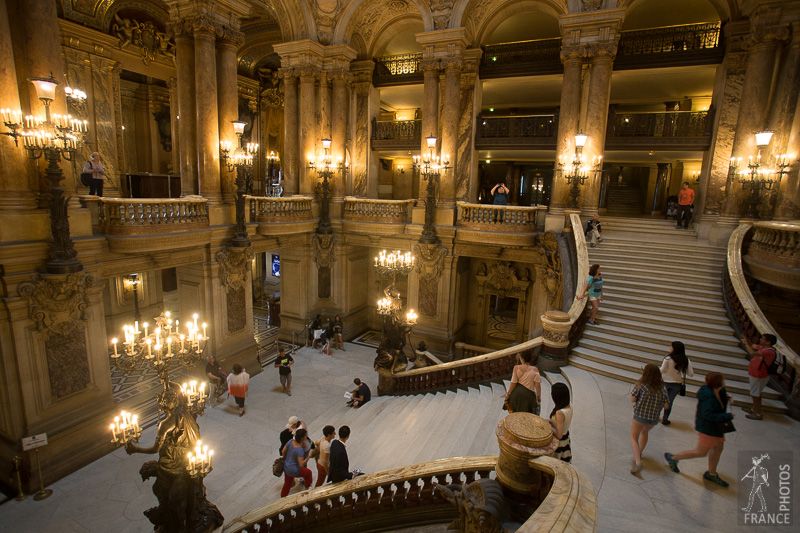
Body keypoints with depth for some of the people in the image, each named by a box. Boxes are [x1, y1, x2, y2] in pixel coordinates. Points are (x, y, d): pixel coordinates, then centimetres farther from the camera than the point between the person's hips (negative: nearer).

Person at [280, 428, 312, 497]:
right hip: (293, 471, -6)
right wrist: (309, 456, -21)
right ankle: (307, 488, 42)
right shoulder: (300, 450, -33)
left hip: (285, 467, 6)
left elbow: (283, 452, 0)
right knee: (309, 472, 20)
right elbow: (301, 464, -29)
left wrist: (285, 460, 18)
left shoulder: (291, 441, -13)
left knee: (287, 484, 28)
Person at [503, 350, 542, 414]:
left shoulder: (516, 368, -7)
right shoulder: (534, 369, -6)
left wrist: (508, 393, 5)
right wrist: (539, 396, 5)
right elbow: (537, 385, -9)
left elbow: (513, 383, -7)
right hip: (528, 394, -1)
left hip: (516, 393, 1)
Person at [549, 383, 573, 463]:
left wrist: (548, 425, -21)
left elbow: (559, 435, -31)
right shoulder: (569, 407, -10)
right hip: (566, 439, 8)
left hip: (558, 442, -8)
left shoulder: (559, 413, -35)